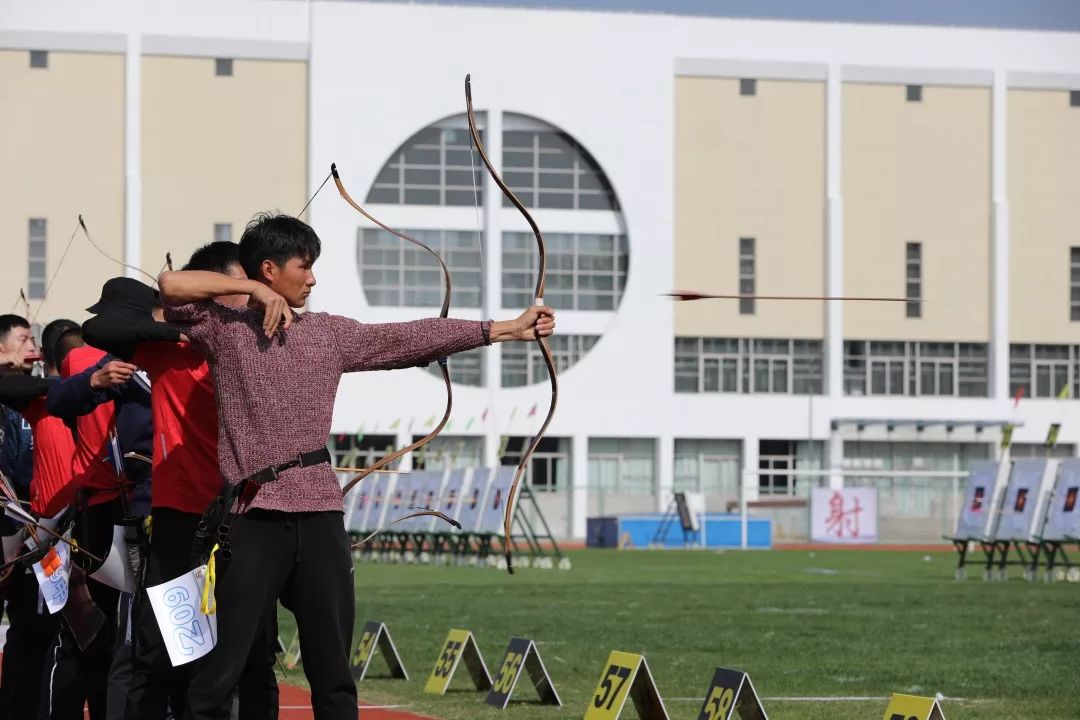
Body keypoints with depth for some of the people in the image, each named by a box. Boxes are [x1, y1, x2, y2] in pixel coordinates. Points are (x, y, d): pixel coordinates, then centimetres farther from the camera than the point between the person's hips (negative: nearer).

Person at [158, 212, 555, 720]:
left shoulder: (329, 333, 14)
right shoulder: (225, 328, 2)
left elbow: (411, 338, 13)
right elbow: (171, 284, -11)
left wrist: (506, 329, 10)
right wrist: (252, 289, -5)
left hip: (320, 511, 5)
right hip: (257, 515, -4)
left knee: (332, 670, 7)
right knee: (220, 670, -5)